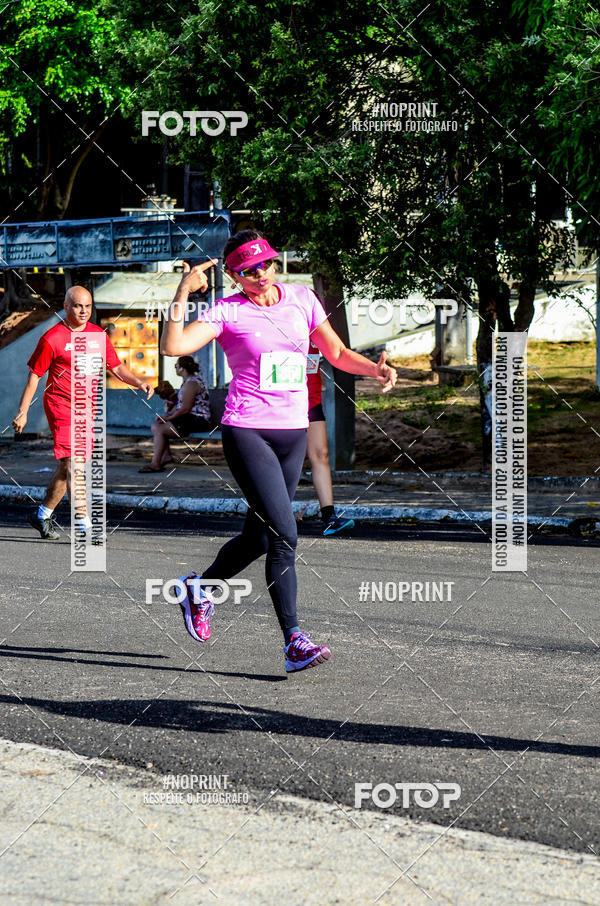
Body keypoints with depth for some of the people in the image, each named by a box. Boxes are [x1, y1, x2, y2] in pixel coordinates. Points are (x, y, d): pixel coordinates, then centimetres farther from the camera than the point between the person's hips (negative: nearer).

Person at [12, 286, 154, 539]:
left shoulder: (97, 334, 8)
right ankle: (85, 525, -18)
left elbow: (117, 367, 13)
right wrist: (23, 412, -3)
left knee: (66, 468, 13)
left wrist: (139, 382, -5)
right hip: (60, 407, -6)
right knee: (72, 465, -14)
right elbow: (34, 375, -2)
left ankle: (42, 515, 29)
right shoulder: (52, 338, -8)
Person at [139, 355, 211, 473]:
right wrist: (167, 414, 6)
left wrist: (168, 418, -14)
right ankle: (166, 455, 4)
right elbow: (180, 404, 19)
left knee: (159, 429, -18)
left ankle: (155, 464, -18)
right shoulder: (189, 381, 16)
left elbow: (185, 408, -23)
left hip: (197, 421, -11)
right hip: (189, 419, 11)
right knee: (155, 425, 8)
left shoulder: (191, 384, -18)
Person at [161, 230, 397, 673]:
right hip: (247, 431, -6)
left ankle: (199, 587, 37)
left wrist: (375, 367, 0)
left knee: (259, 538, 12)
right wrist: (183, 294, -24)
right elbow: (173, 346, -18)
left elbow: (337, 353, 17)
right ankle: (294, 642, -10)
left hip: (294, 432, 6)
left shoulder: (302, 298, 9)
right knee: (284, 534, -17)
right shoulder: (228, 311, -5)